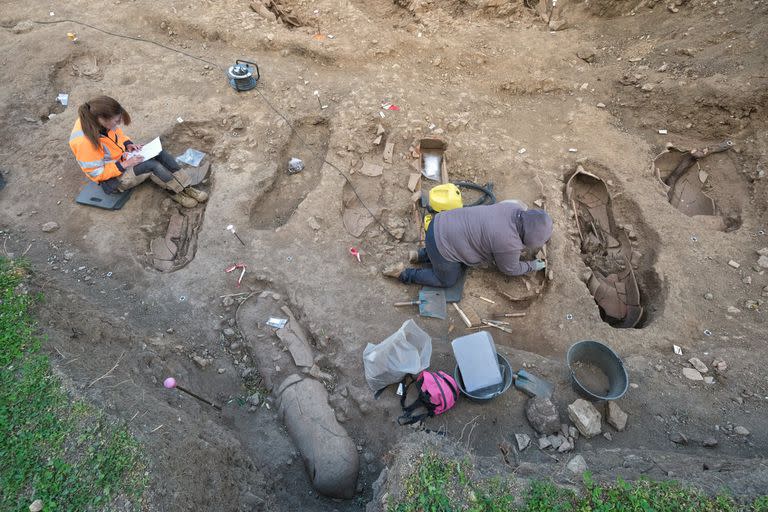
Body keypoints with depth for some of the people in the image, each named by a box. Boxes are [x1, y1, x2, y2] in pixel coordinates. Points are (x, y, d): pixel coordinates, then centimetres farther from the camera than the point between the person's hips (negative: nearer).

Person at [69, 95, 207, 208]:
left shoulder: (96, 119, -14)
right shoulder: (84, 142, -34)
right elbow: (97, 173, -25)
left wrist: (128, 144, -8)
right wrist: (125, 164, -26)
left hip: (121, 157, 7)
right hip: (112, 178, -7)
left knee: (159, 152, -13)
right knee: (152, 165, -25)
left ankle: (185, 186, -13)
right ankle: (179, 192, -7)